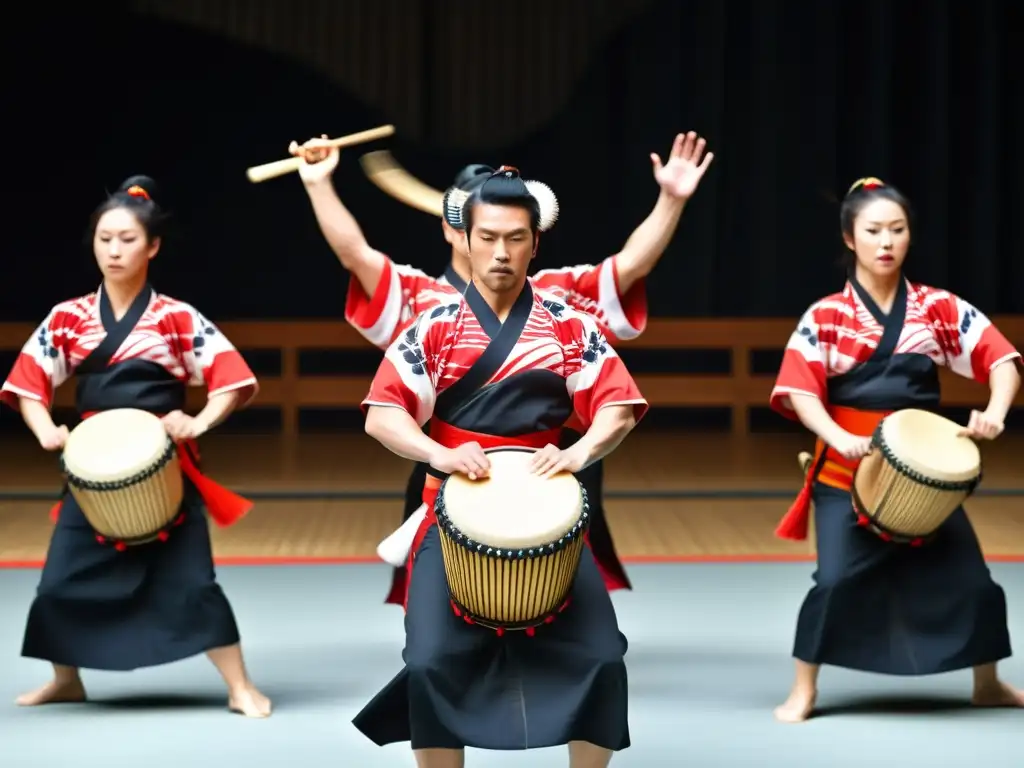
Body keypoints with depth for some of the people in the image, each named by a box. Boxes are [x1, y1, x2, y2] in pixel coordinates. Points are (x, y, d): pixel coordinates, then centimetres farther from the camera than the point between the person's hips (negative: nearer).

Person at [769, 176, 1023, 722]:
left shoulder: (938, 308, 0)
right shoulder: (826, 317, -5)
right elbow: (799, 390, -9)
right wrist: (840, 438, -26)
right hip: (847, 469, -2)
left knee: (970, 575, 4)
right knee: (836, 579, -13)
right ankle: (804, 691, 6)